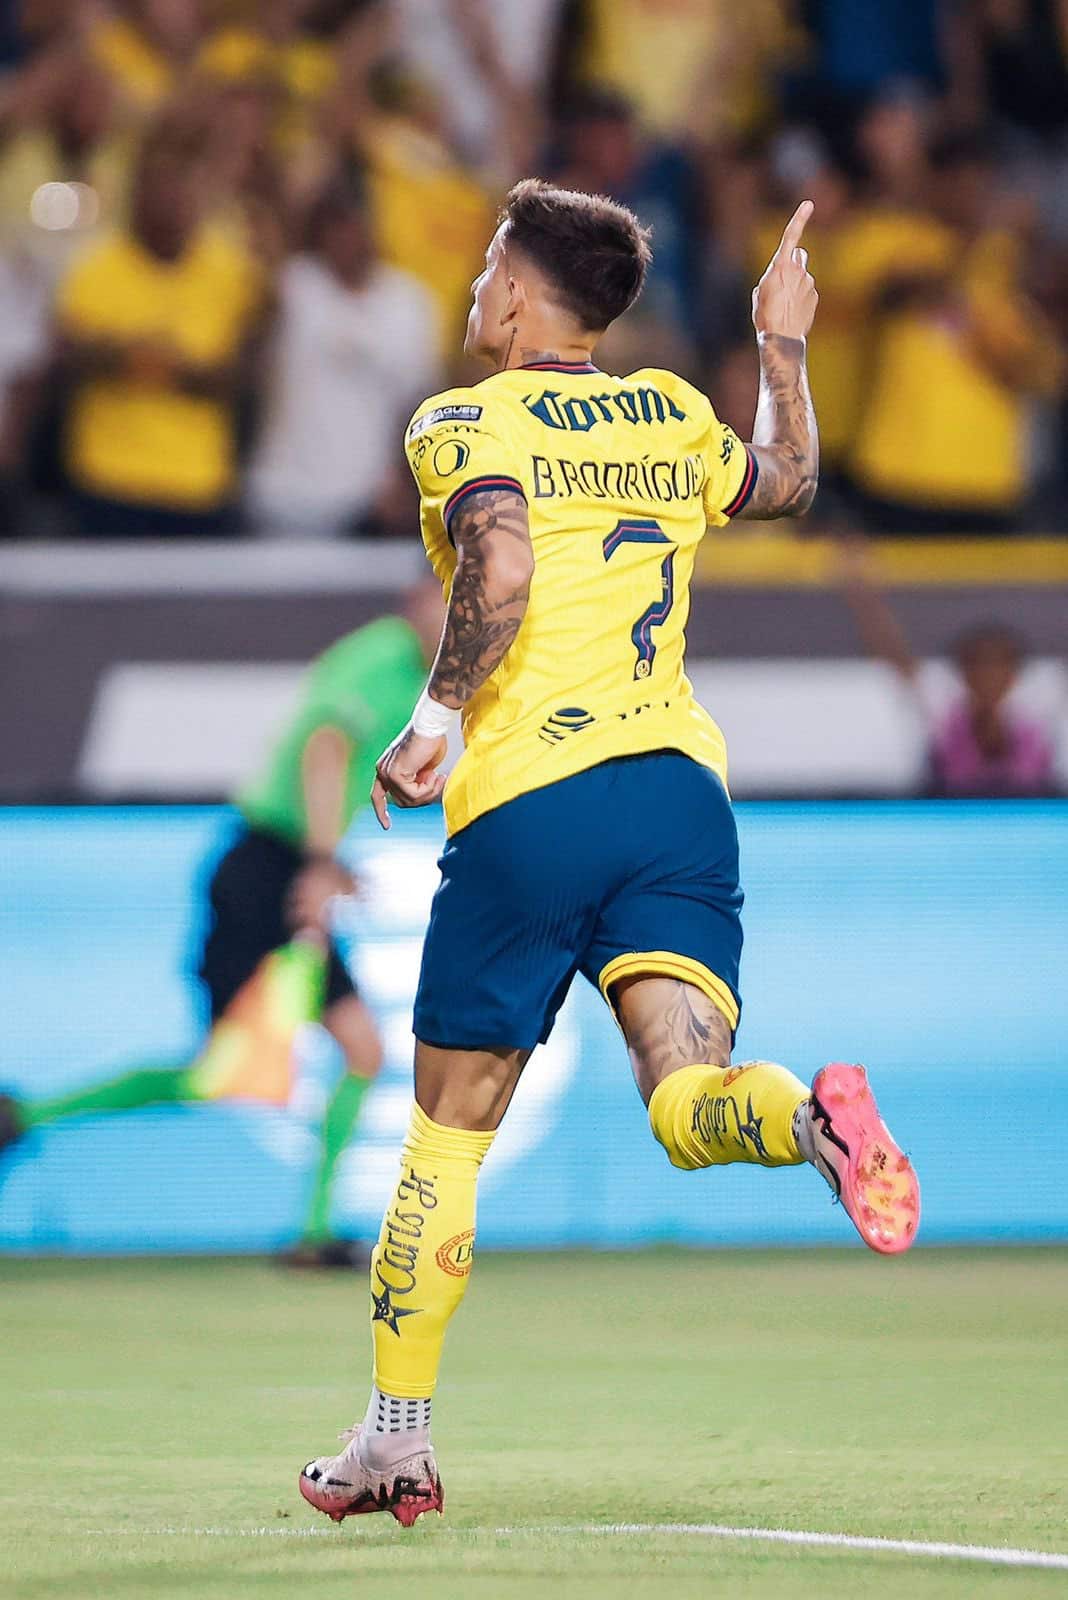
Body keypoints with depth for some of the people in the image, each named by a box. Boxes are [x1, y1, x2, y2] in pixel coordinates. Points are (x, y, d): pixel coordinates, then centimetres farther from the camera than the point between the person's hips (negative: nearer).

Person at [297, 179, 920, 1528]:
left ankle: (394, 1436, 13)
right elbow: (784, 481, 38)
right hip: (679, 785, 4)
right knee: (687, 1102, -9)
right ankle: (813, 1118, -45)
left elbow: (503, 565, -18)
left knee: (446, 1134, 8)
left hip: (523, 806, -4)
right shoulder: (672, 415, 17)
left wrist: (432, 719, -11)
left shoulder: (464, 424, 1)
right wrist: (783, 342, 50)